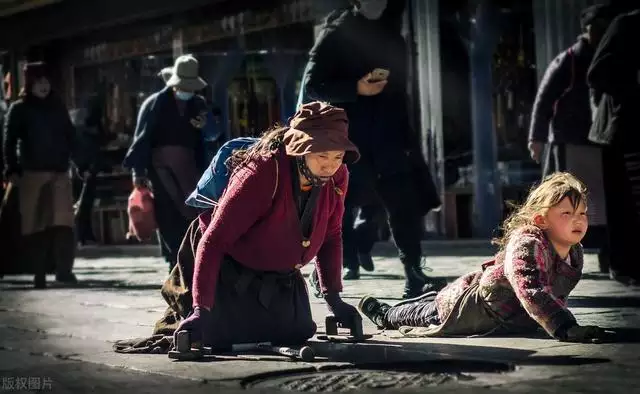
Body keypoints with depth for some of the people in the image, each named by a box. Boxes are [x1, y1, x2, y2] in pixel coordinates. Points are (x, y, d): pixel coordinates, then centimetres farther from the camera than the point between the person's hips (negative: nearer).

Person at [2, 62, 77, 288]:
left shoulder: (57, 107, 13)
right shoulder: (19, 109, 4)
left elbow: (70, 137, 14)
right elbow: (10, 141, 0)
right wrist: (12, 170, -10)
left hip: (59, 171, 2)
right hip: (31, 173, -2)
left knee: (63, 221, -8)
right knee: (35, 222, -1)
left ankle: (64, 269, -9)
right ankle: (39, 273, 4)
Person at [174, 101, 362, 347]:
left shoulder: (337, 178, -15)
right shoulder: (261, 175, -33)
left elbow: (331, 235, 3)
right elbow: (213, 241, -33)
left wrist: (334, 298, 3)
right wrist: (201, 309, -39)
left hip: (284, 279, 6)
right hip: (235, 276, -6)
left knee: (296, 336, 7)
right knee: (222, 339, -13)